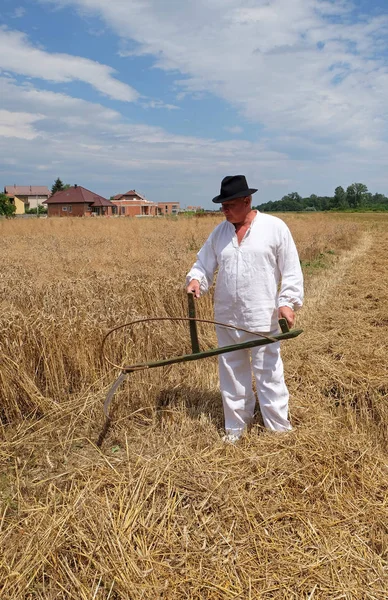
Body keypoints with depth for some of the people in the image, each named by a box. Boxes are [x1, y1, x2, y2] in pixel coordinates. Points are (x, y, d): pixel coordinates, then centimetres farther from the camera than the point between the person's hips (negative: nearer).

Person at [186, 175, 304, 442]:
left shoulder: (275, 227, -4)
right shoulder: (219, 232, 7)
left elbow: (291, 270, -5)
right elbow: (203, 264, 10)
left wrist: (288, 302, -15)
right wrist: (195, 280, -12)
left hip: (262, 318, -4)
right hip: (226, 318, 5)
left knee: (269, 374, 3)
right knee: (231, 373, 15)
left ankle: (280, 429, 19)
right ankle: (236, 426, 32)